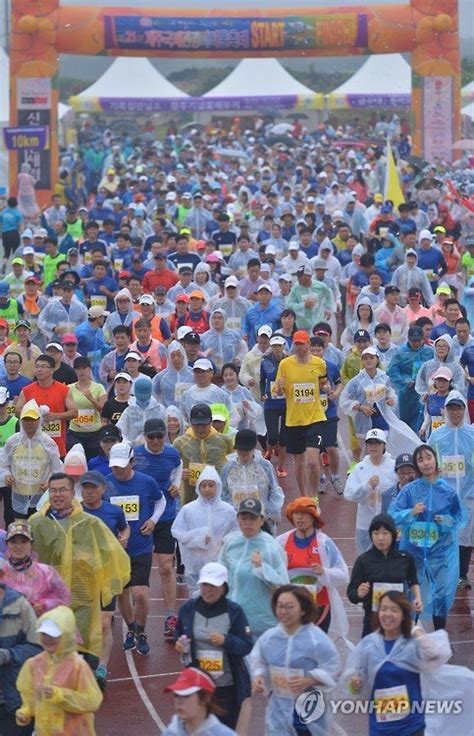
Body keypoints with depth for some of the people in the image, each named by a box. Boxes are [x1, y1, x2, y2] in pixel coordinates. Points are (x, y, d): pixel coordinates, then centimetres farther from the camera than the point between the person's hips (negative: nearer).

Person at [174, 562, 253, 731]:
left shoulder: (234, 611, -8)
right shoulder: (188, 609, 0)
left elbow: (246, 646, -8)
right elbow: (179, 635, 14)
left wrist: (226, 641, -26)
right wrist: (179, 644, -9)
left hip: (227, 686, -2)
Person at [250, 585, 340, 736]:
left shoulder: (317, 639, -15)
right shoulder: (269, 637, -1)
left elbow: (331, 668, -11)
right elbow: (259, 663, 12)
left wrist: (308, 681, -23)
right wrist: (258, 678, -8)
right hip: (279, 708, 4)